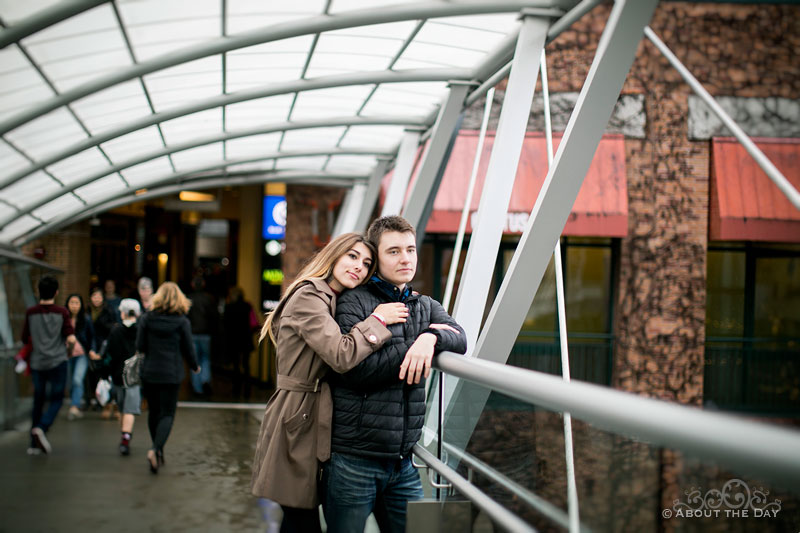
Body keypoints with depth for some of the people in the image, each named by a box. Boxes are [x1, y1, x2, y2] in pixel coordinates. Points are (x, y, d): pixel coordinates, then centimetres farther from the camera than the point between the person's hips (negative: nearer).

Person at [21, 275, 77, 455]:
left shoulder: (31, 313, -1)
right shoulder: (62, 313, -7)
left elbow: (25, 339, 6)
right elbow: (71, 339, -12)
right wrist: (68, 347, 9)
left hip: (37, 362, 3)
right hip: (57, 361, -3)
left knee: (38, 400, 12)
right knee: (56, 399, 6)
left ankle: (34, 444, 12)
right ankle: (41, 428, -19)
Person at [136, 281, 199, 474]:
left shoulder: (146, 318, -3)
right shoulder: (182, 321, -6)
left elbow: (140, 346, -2)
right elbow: (188, 349, -1)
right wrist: (195, 366, 18)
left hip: (149, 373, 2)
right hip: (171, 374, -2)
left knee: (153, 412, 16)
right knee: (167, 414, 1)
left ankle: (158, 452, 24)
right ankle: (156, 449, -20)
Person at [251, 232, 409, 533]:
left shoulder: (332, 301, 18)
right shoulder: (308, 297, -13)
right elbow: (341, 356, -24)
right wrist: (377, 320, -12)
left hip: (314, 418, 10)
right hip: (299, 418, -10)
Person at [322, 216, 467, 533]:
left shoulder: (426, 307, 16)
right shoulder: (354, 302, -4)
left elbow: (459, 340, -3)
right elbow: (358, 369, -16)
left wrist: (432, 337, -24)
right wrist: (414, 345, -12)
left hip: (402, 462, 5)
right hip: (353, 459, -5)